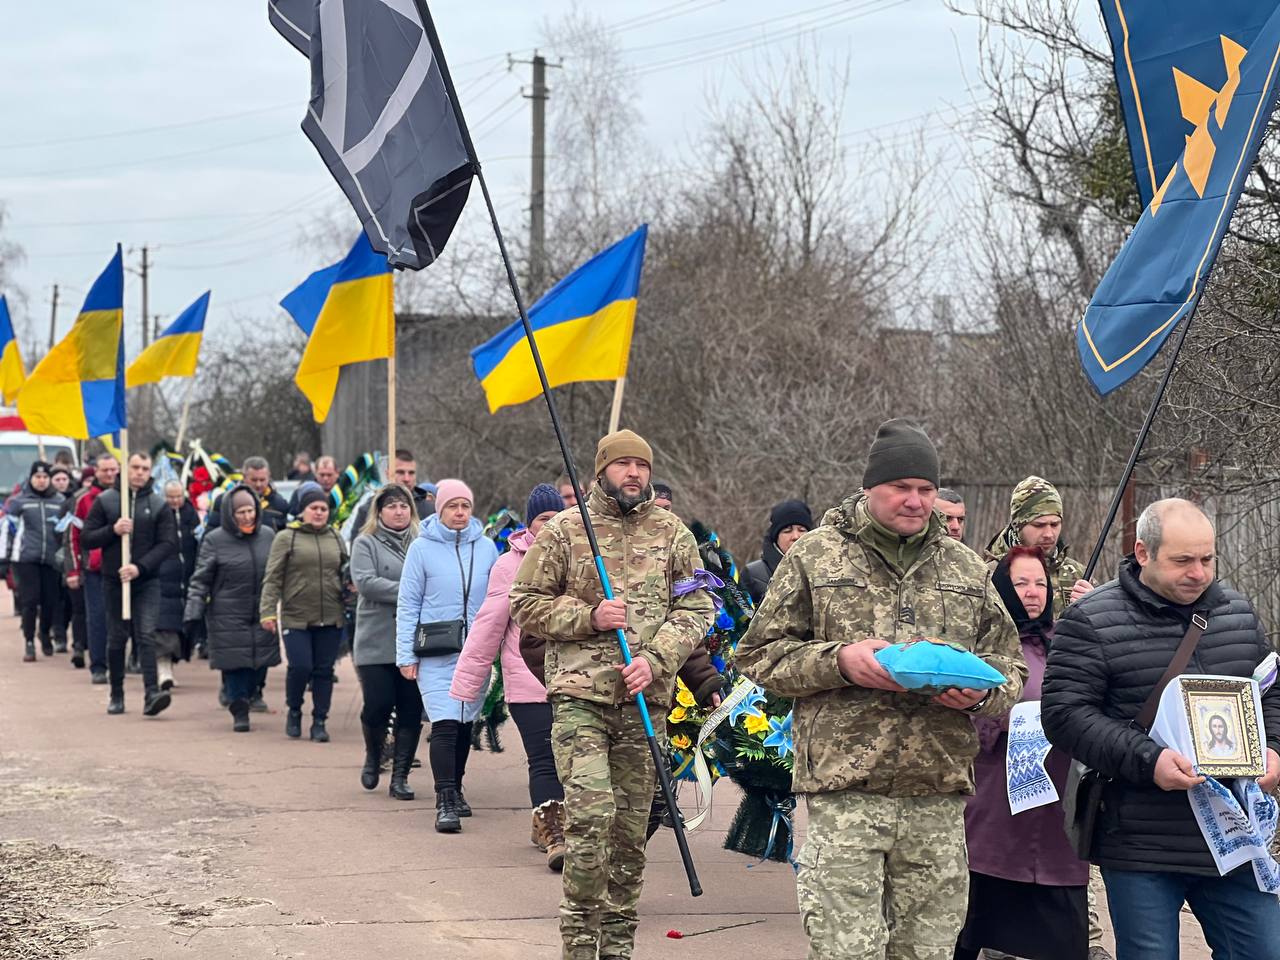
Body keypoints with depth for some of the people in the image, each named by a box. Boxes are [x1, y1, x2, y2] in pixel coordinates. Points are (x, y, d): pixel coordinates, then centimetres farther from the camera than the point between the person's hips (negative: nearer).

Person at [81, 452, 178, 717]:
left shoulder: (159, 505, 2)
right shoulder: (105, 501, 3)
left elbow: (169, 543, -4)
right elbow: (86, 539, 2)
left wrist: (140, 567, -17)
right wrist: (112, 530, -16)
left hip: (147, 581, -1)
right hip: (113, 580, 1)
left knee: (146, 635, -13)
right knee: (116, 638, 9)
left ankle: (151, 694, -21)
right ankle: (116, 695, 19)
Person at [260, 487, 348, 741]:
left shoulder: (336, 539, 13)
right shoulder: (286, 538, 1)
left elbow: (345, 574, 22)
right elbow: (272, 578, -2)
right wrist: (268, 611, -10)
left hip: (331, 619, 4)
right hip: (296, 618, -3)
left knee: (324, 670, 4)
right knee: (300, 667, -10)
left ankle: (319, 721, 14)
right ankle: (294, 711, 15)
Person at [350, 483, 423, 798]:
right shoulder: (366, 544, 2)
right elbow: (365, 582, -12)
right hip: (377, 644, -2)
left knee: (411, 711, 1)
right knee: (377, 706, -5)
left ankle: (400, 775, 11)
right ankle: (373, 756, 24)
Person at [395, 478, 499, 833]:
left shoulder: (486, 547, 6)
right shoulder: (422, 547, -2)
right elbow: (408, 604, 0)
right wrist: (406, 654, -4)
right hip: (436, 654, -4)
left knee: (466, 724, 12)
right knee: (445, 724, -13)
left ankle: (455, 789, 29)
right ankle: (445, 803, -15)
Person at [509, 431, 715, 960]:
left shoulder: (672, 532, 10)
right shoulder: (563, 530, 4)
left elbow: (696, 607, 8)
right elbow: (526, 603, 5)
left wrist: (655, 659, -8)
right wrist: (589, 618, -10)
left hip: (644, 698, 3)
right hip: (580, 695, -3)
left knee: (631, 826, 8)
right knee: (590, 813, -16)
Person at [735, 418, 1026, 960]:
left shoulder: (966, 568, 16)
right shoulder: (814, 558, 6)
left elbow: (1010, 666, 20)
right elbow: (760, 656, 6)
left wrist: (980, 692, -4)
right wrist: (838, 662, -11)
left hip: (939, 795, 4)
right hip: (845, 792, -3)